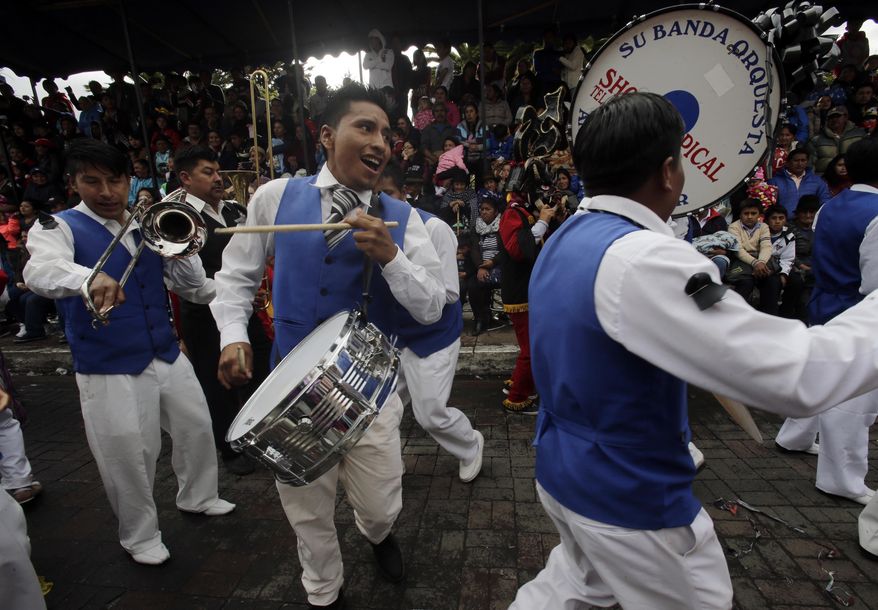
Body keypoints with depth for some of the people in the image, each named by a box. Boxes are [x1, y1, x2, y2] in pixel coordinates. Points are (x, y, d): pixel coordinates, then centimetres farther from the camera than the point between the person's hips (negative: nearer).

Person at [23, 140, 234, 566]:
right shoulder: (58, 228, -7)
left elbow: (199, 292, 2)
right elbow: (40, 271, -31)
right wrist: (89, 278, -52)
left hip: (168, 357, 5)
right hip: (110, 372, -4)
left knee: (197, 428, 17)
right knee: (129, 462, 6)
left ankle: (196, 497, 44)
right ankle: (139, 537, 32)